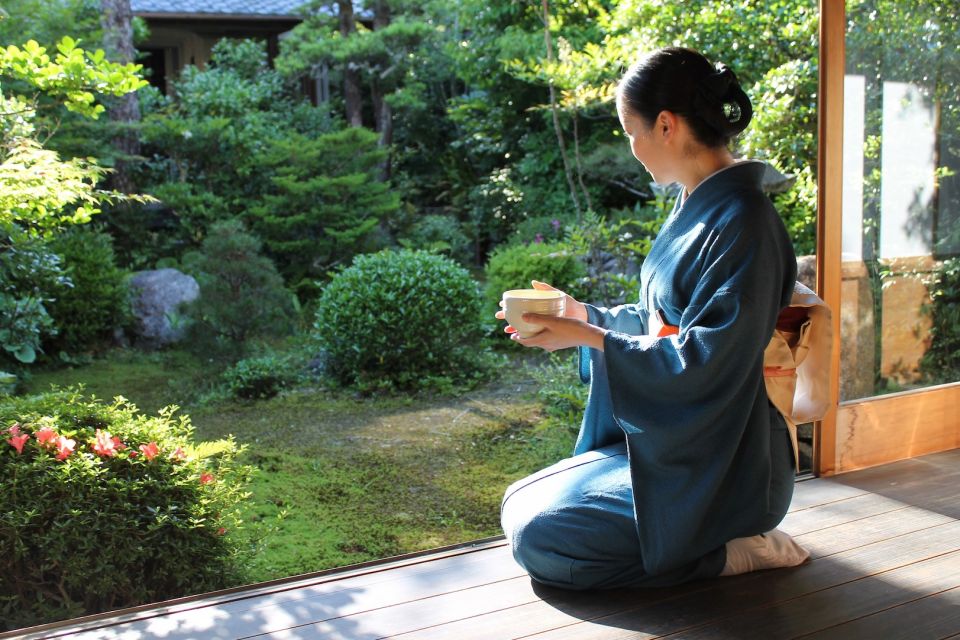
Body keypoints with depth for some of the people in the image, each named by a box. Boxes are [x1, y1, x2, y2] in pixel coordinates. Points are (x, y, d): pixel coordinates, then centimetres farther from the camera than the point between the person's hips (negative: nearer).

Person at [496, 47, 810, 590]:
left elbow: (705, 359, -25)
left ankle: (728, 552, -5)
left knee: (538, 537, -17)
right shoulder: (696, 207, 8)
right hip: (665, 438, 10)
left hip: (714, 467, -10)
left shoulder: (742, 221, -22)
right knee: (520, 505, 10)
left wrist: (588, 338, -20)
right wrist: (581, 313, 8)